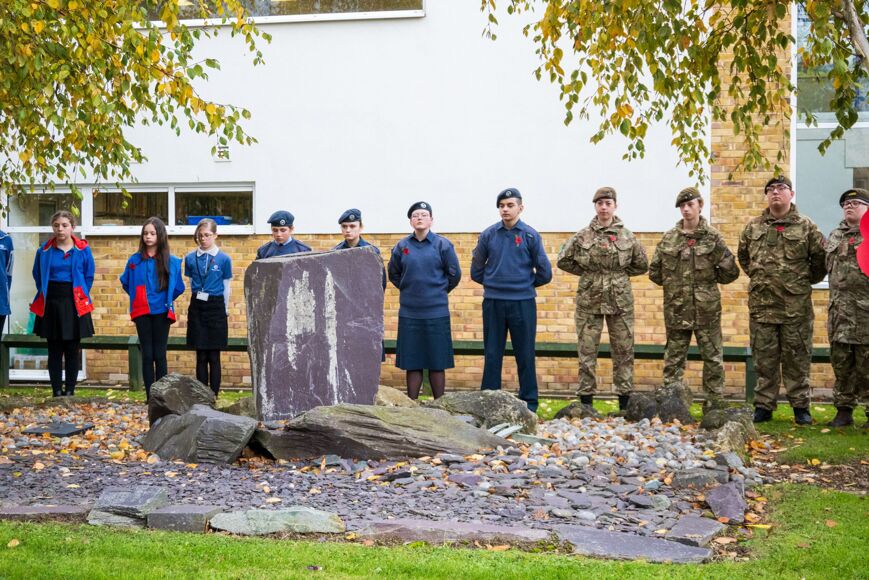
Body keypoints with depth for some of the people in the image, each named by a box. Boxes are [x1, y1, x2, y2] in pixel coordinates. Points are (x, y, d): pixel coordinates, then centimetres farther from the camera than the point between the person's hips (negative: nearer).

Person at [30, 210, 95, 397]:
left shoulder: (83, 250, -1)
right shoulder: (45, 250, 2)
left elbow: (89, 276, 7)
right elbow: (37, 275, 14)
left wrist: (81, 296, 4)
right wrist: (45, 294, 10)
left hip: (74, 304, -1)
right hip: (51, 304, 1)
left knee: (72, 350, 3)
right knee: (54, 351, 4)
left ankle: (70, 390, 9)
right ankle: (57, 391, 8)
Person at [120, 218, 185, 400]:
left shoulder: (171, 261, -1)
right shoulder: (135, 260, 3)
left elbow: (178, 288, 8)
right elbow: (125, 282, 18)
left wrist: (165, 300, 5)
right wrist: (137, 297, 12)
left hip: (161, 313, -1)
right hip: (142, 312, 1)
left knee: (159, 354, 2)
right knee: (147, 354, 2)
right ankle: (150, 396, 6)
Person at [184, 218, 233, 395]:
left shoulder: (224, 259, -2)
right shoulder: (190, 258, 4)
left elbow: (226, 287, 6)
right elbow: (191, 283, 14)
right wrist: (197, 298, 12)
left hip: (216, 308, -2)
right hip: (197, 307, 2)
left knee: (214, 356, 1)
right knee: (201, 356, 4)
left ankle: (213, 396, 6)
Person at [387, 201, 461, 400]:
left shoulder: (443, 245, -2)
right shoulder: (401, 246, 4)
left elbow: (454, 274, 6)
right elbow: (393, 274, 18)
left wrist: (438, 292, 8)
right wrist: (408, 290, 11)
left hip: (436, 312, -2)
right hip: (408, 313, 2)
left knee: (437, 363, 3)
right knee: (411, 363, 6)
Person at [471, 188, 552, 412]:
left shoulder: (530, 235, -1)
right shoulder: (488, 235, 4)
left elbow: (545, 273, 3)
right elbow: (476, 270, 12)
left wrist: (526, 284, 9)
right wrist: (493, 282, 8)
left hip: (523, 303, -2)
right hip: (493, 302, 2)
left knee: (525, 355, 4)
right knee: (492, 354, 7)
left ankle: (529, 401, 13)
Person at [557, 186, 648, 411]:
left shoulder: (627, 236, 2)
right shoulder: (582, 236, 0)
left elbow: (641, 265, 12)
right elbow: (563, 260, 5)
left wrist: (620, 274, 5)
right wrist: (587, 273, 2)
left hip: (620, 301, 1)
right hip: (589, 301, -1)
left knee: (624, 351, 5)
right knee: (587, 351, 2)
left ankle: (625, 400, 13)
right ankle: (586, 400, 10)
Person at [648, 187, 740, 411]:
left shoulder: (713, 237, -2)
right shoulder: (668, 239, 5)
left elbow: (730, 272, -2)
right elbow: (654, 271, 11)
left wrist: (708, 281, 5)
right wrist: (673, 284, 8)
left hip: (706, 309, -2)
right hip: (676, 310, 2)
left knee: (713, 360, 3)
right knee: (673, 360, 7)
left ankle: (714, 407, 11)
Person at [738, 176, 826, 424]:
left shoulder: (806, 226, 0)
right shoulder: (753, 227, 8)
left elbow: (820, 258, 7)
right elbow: (742, 255, 24)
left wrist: (807, 281, 9)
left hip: (796, 306, -2)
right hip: (761, 304, 3)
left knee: (796, 358, 4)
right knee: (764, 358, 7)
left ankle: (800, 406, 12)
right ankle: (763, 406, 14)